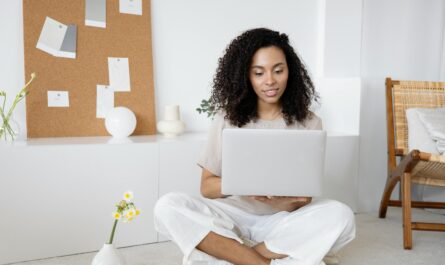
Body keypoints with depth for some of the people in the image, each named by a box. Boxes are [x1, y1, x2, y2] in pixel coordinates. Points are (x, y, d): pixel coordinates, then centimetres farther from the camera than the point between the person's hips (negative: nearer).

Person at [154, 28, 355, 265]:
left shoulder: (308, 123, -3)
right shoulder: (227, 119, -1)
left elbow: (302, 201, -3)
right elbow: (207, 186, -2)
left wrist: (292, 200, -28)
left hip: (284, 222, 0)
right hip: (235, 216, 1)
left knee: (339, 216, -29)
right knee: (168, 207, -25)